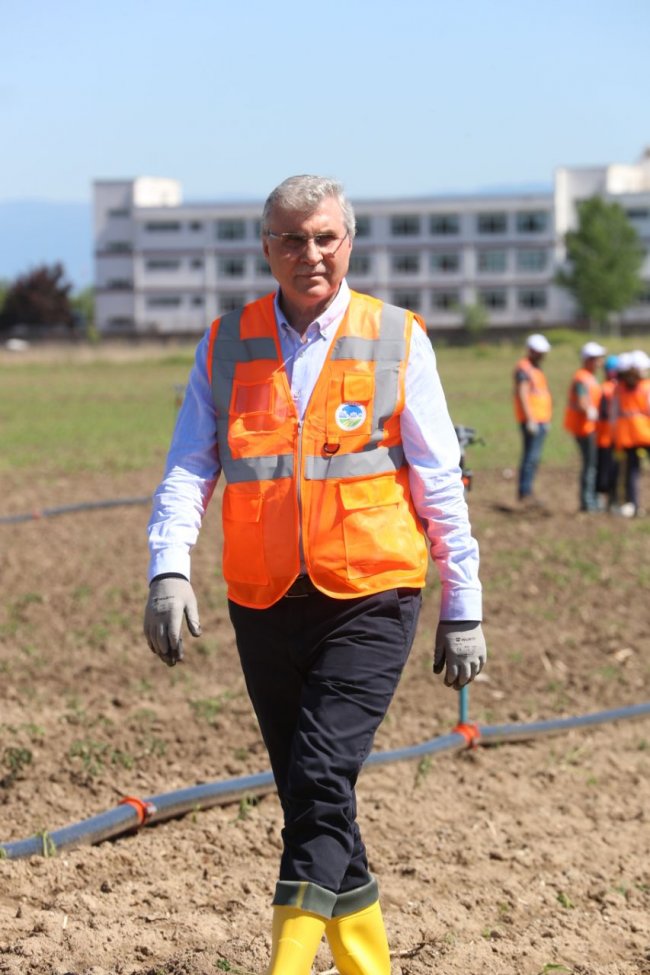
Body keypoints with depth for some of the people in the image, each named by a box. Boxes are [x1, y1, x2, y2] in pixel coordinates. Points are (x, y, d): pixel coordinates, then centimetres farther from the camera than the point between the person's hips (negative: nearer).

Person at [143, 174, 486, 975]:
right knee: (306, 793, 9)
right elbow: (188, 467, 3)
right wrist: (169, 570, -14)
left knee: (322, 777, -16)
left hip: (370, 599, -3)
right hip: (265, 602, 3)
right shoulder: (226, 345, 7)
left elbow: (439, 482, 4)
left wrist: (463, 608, 3)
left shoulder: (397, 340, 2)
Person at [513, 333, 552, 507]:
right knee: (531, 456, -13)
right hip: (531, 420, -10)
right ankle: (524, 492, -13)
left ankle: (526, 492, 13)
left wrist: (545, 420, 24)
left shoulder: (536, 369, 21)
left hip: (540, 419, 10)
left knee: (534, 457, 9)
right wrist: (530, 419, -21)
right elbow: (522, 395, -17)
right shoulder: (523, 368, -10)